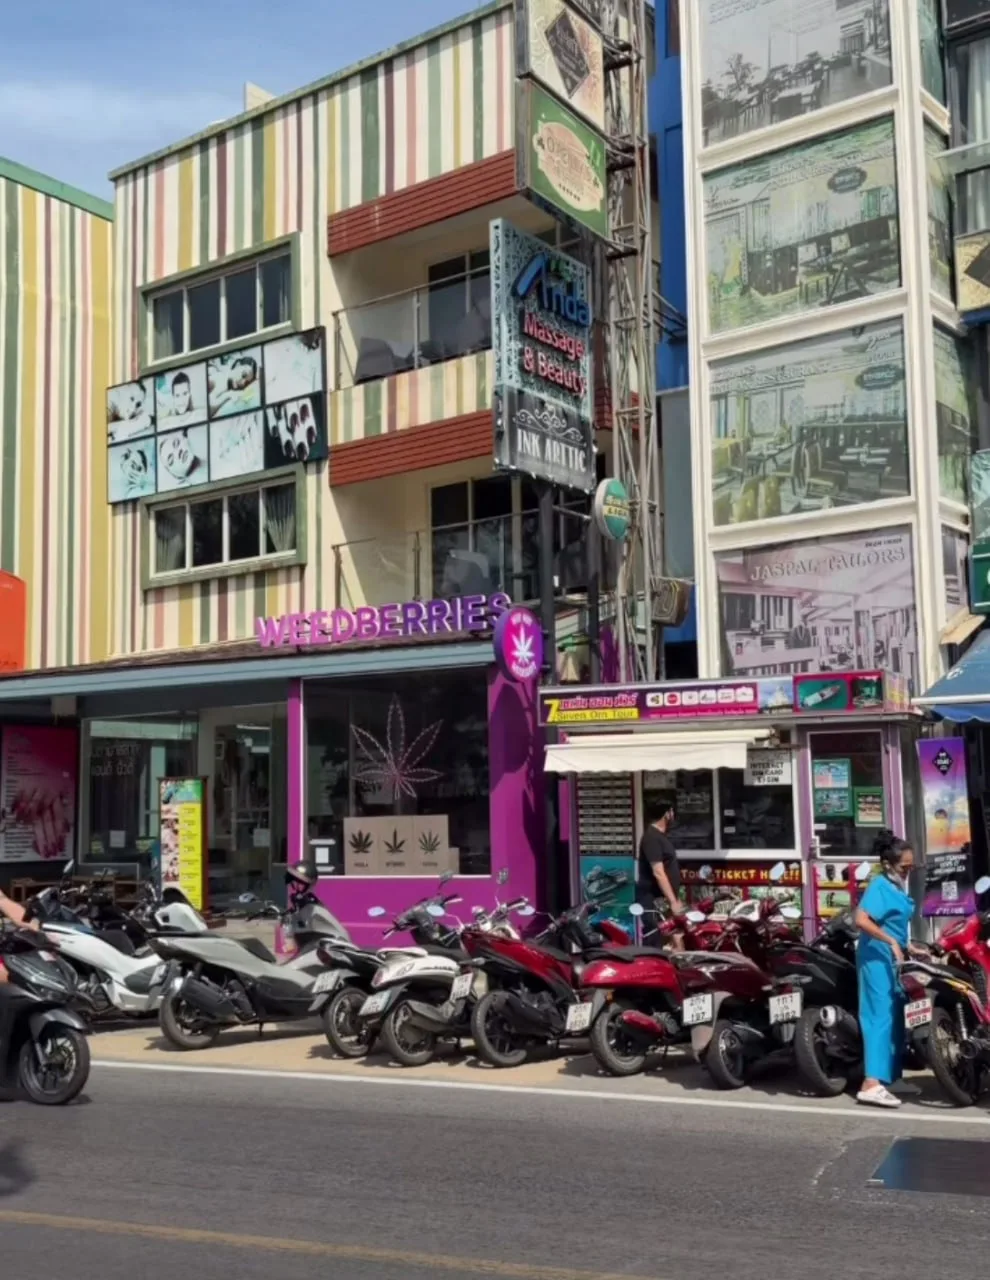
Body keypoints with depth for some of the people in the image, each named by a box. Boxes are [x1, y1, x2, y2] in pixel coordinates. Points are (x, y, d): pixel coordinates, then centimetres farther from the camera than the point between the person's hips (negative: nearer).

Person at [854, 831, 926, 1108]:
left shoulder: (897, 887, 15)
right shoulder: (880, 886, -14)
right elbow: (861, 920, -28)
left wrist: (910, 948, 18)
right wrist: (892, 943, -28)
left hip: (894, 959, 10)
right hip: (877, 958, -10)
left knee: (896, 1017, 16)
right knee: (880, 1017, -16)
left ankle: (892, 1078, 26)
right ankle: (871, 1085, -23)